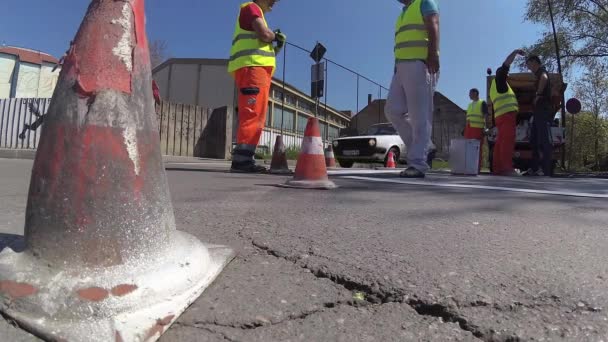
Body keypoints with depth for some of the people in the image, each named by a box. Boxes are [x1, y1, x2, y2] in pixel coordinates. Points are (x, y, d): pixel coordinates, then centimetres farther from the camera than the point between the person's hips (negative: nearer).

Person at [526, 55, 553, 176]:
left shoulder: (541, 71, -4)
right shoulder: (539, 74, 26)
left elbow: (544, 78, -29)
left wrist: (538, 95, -21)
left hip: (542, 110, -10)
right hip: (539, 111, 10)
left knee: (544, 140, -13)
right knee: (534, 140, 10)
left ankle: (546, 169, -14)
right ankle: (535, 168, 12)